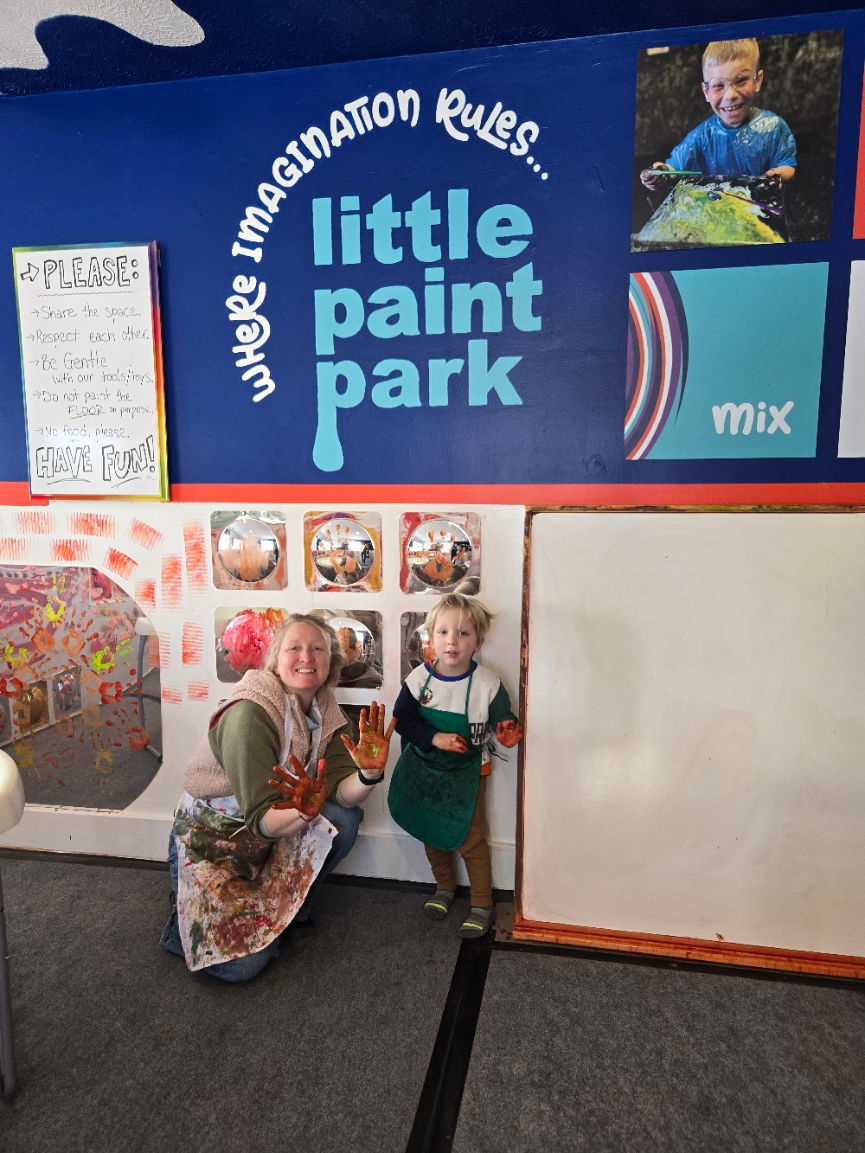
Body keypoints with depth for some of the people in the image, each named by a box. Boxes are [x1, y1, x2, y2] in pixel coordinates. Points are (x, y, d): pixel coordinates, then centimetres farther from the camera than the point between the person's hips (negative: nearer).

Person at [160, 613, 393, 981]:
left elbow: (342, 793, -18)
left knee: (345, 817, -17)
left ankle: (292, 909, 7)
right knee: (241, 963, -14)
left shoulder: (324, 712, -9)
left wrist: (369, 774, -38)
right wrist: (303, 810, -50)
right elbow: (261, 820, -30)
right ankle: (184, 925, 18)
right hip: (208, 841, -6)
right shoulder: (249, 714, -29)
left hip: (263, 839, 6)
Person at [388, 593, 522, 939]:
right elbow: (402, 718, -12)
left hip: (467, 772, -3)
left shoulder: (488, 684, -20)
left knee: (470, 839, 4)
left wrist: (507, 732, -29)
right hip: (424, 769, 3)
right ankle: (444, 887, 43)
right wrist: (435, 738, -25)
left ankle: (482, 905, 25)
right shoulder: (419, 678, -16)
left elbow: (504, 720, -6)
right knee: (431, 834, 18)